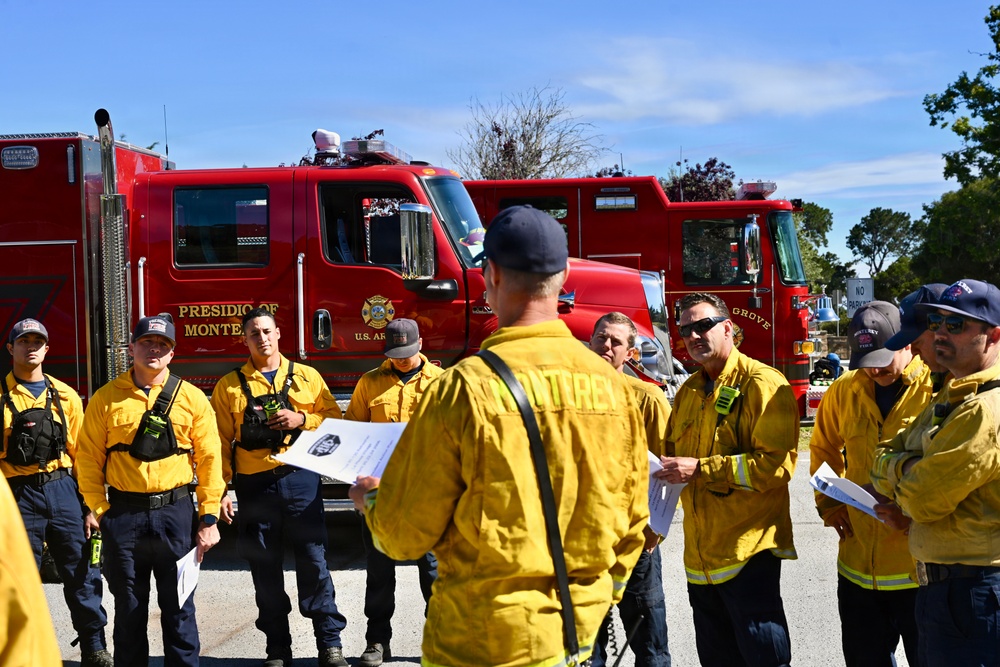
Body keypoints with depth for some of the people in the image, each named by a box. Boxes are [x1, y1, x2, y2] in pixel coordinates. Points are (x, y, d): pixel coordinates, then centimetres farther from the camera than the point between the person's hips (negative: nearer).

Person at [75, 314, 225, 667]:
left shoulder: (191, 398, 2)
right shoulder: (106, 399, 3)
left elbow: (209, 458, 1)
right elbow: (89, 458, 3)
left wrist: (209, 517, -4)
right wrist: (99, 511, -3)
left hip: (175, 511, 0)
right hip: (123, 515, 0)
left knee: (178, 607, 6)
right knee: (129, 608, 10)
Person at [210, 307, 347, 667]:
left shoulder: (307, 376, 8)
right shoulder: (229, 386, 7)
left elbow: (335, 419, 7)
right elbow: (221, 441, 4)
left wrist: (302, 419, -10)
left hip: (300, 479, 0)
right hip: (255, 485, 1)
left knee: (313, 561, 0)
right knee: (265, 569, 7)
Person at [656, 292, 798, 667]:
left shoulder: (763, 384, -10)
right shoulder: (688, 392, 15)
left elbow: (777, 464, -20)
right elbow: (674, 452, 25)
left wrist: (700, 468, -22)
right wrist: (661, 467, 1)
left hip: (749, 551, -8)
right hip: (701, 557, 8)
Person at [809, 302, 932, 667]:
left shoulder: (938, 388, -10)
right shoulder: (843, 392, 5)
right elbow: (823, 449, 22)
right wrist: (828, 502, 9)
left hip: (919, 565, -5)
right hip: (858, 563, 5)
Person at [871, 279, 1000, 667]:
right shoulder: (951, 397, 14)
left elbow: (923, 501, -21)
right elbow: (884, 458, 14)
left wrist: (894, 475, 0)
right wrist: (908, 469, -8)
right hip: (940, 586, 10)